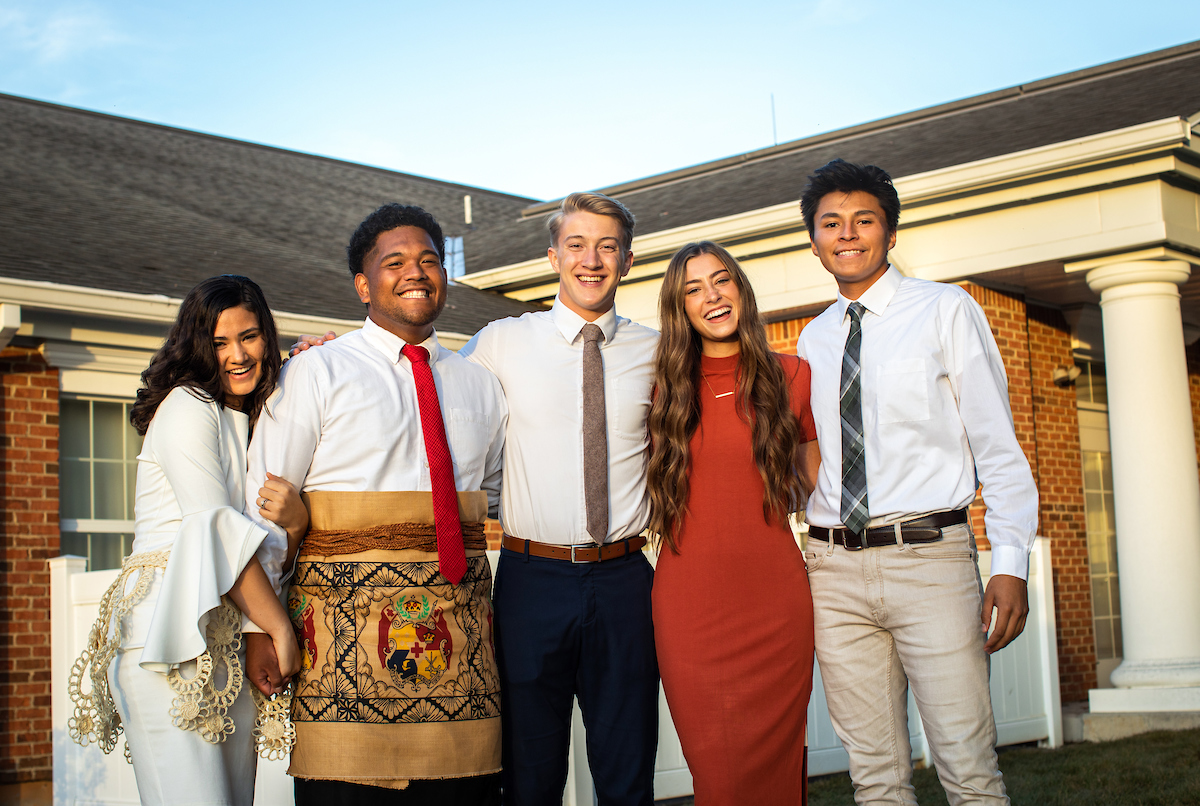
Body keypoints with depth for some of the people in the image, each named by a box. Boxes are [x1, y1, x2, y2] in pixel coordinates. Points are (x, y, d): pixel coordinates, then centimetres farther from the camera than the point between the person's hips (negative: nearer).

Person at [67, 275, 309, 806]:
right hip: (169, 633, -8)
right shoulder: (186, 407, -2)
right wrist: (281, 628, -11)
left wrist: (296, 523, -10)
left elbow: (275, 555, 14)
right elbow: (216, 529, -12)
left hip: (231, 650, 8)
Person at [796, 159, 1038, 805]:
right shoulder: (812, 341, 15)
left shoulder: (946, 311, 2)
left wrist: (1010, 562, -11)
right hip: (834, 568, 4)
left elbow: (997, 443, -2)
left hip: (928, 557, -4)